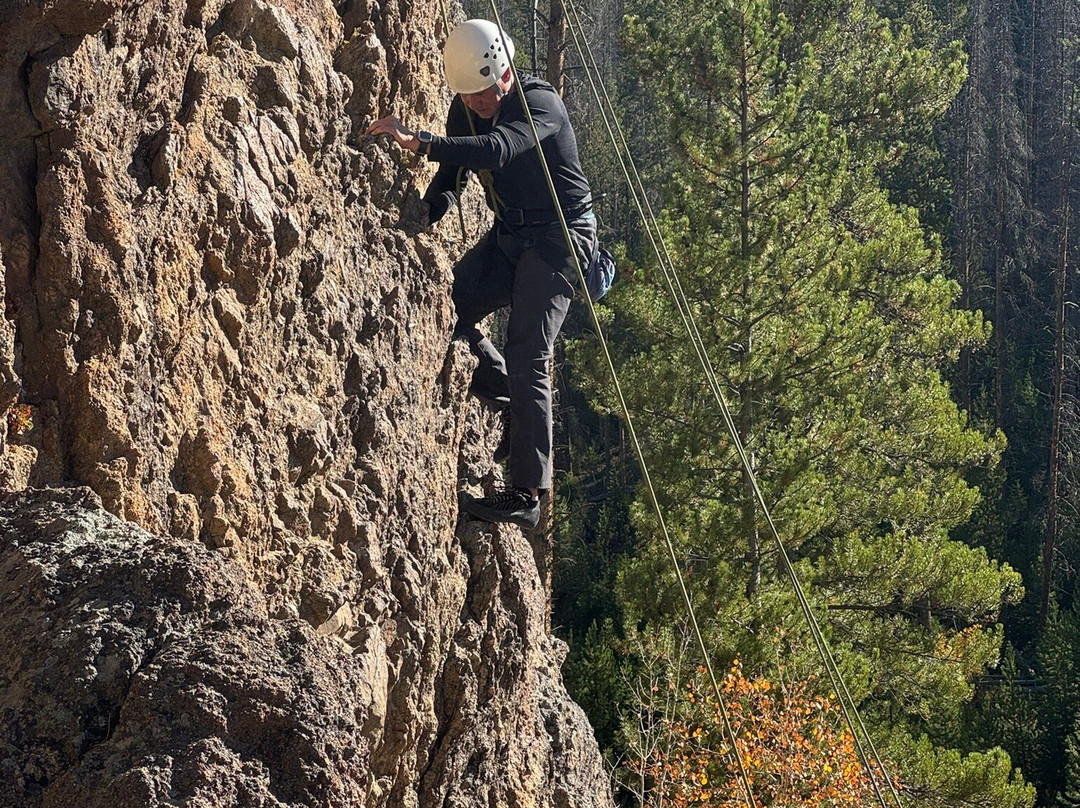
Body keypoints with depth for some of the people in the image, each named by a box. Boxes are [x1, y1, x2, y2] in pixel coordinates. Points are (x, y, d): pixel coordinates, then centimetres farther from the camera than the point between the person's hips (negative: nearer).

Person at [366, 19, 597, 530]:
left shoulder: (540, 103, -21)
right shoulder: (465, 110, 2)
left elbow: (497, 150, -40)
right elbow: (450, 179, 8)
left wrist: (419, 142, -49)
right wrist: (422, 220, -13)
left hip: (559, 235, -7)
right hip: (508, 236, 7)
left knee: (527, 360, -16)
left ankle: (527, 496, -17)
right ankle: (498, 385, 15)